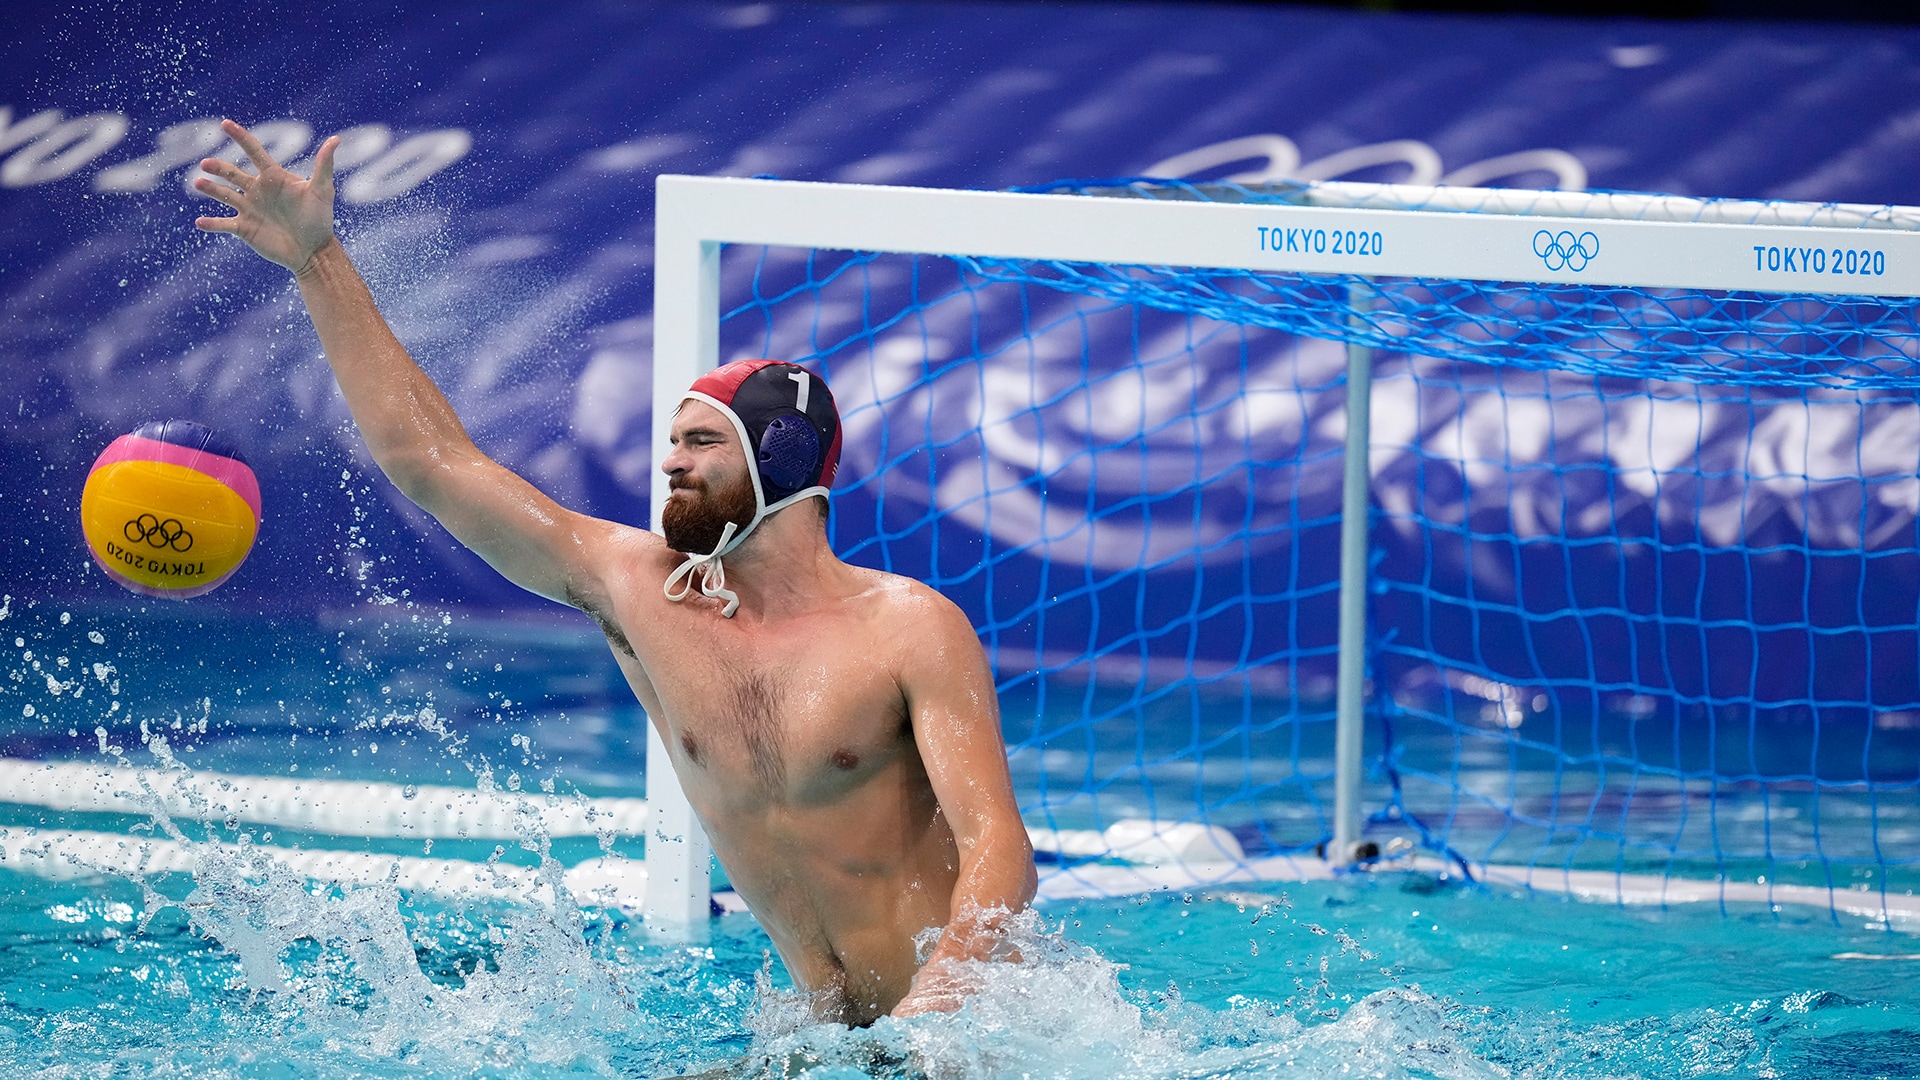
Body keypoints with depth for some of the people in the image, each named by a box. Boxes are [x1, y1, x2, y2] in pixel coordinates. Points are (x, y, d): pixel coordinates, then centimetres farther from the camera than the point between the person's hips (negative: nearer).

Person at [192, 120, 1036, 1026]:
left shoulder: (909, 629, -9)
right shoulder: (635, 589, 5)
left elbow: (999, 847, -16)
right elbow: (428, 455, 7)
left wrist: (943, 993, -35)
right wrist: (318, 262, 5)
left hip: (975, 1020, -6)